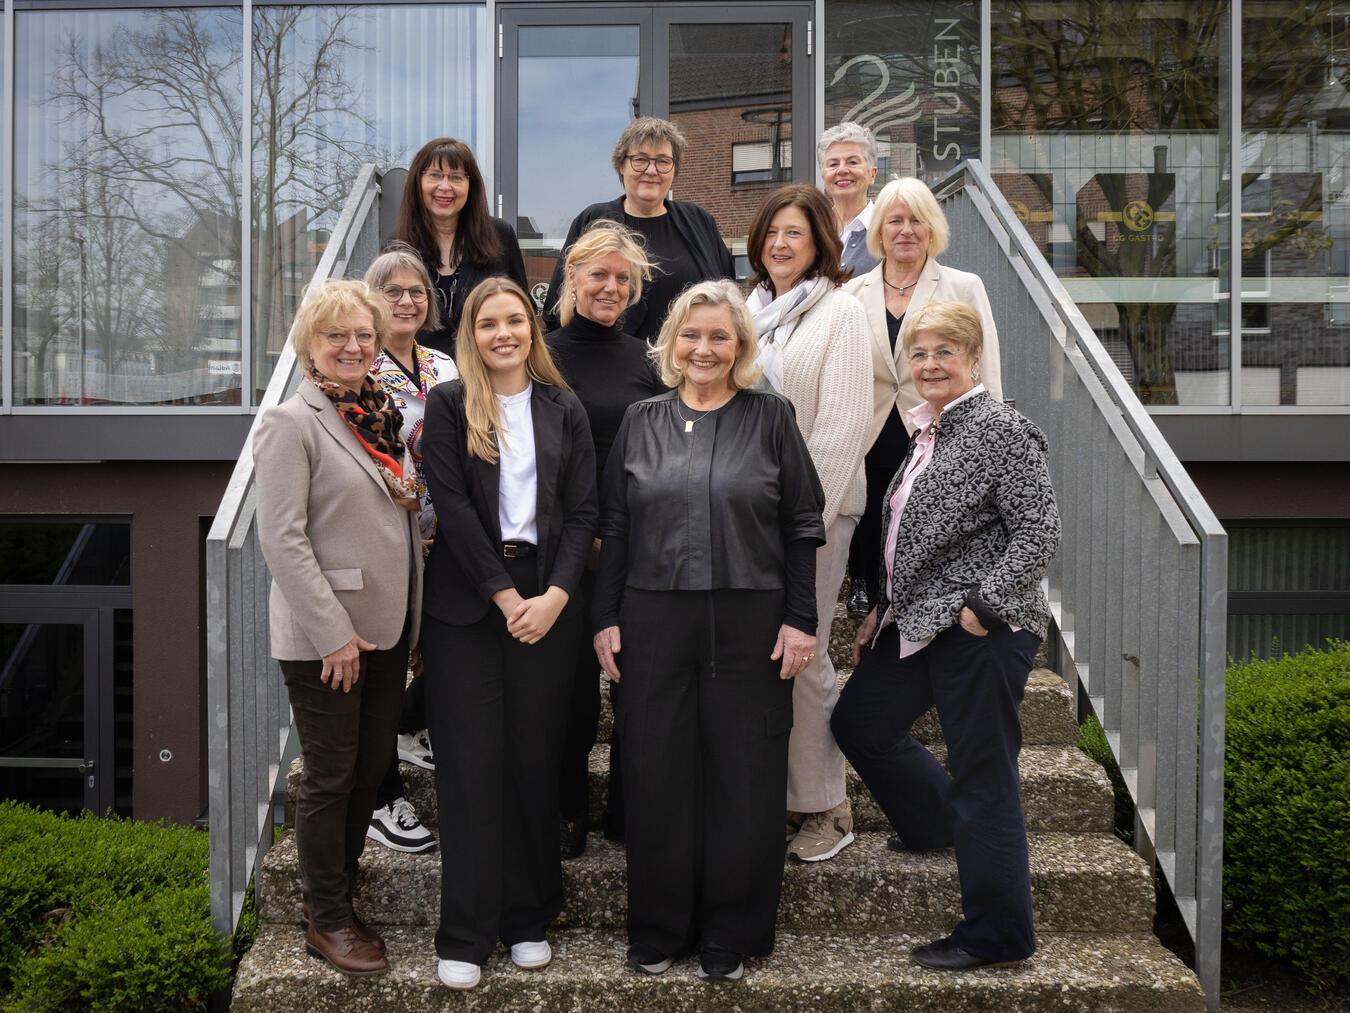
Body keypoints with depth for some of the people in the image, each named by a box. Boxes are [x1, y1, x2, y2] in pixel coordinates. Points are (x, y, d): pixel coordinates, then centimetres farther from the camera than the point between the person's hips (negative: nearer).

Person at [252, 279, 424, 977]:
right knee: (331, 776, 4)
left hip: (387, 626, 7)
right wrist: (334, 632, -19)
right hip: (324, 635, -7)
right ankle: (327, 920, 19)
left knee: (372, 766, 14)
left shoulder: (383, 416, 11)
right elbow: (281, 538, -16)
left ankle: (338, 885, 31)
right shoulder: (291, 422, -10)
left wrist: (412, 618, 13)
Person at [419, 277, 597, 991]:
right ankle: (465, 936, 8)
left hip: (546, 599, 2)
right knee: (470, 763, -1)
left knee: (536, 759, 5)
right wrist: (505, 596, -12)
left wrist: (556, 595, -10)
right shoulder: (447, 405, 2)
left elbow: (582, 512, 4)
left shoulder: (564, 410, 9)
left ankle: (530, 919, 18)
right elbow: (452, 506, -7)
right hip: (465, 602, -2)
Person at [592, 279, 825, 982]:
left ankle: (731, 934, 19)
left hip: (750, 622, -2)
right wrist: (605, 619, 3)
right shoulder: (642, 422, 9)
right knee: (657, 775, 6)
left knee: (744, 777, 4)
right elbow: (614, 527, 9)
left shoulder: (770, 418, 3)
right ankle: (657, 928, 21)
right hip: (653, 621, 2)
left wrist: (800, 620, -5)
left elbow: (803, 526, 1)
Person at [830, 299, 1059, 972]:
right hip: (918, 623, 10)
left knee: (981, 777, -3)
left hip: (982, 632, -9)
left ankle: (997, 934, 9)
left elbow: (1038, 532, -17)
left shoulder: (1000, 429, -12)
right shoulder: (926, 432, 14)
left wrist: (982, 603, -20)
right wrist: (882, 611, 18)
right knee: (859, 722, 18)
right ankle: (938, 822, 39)